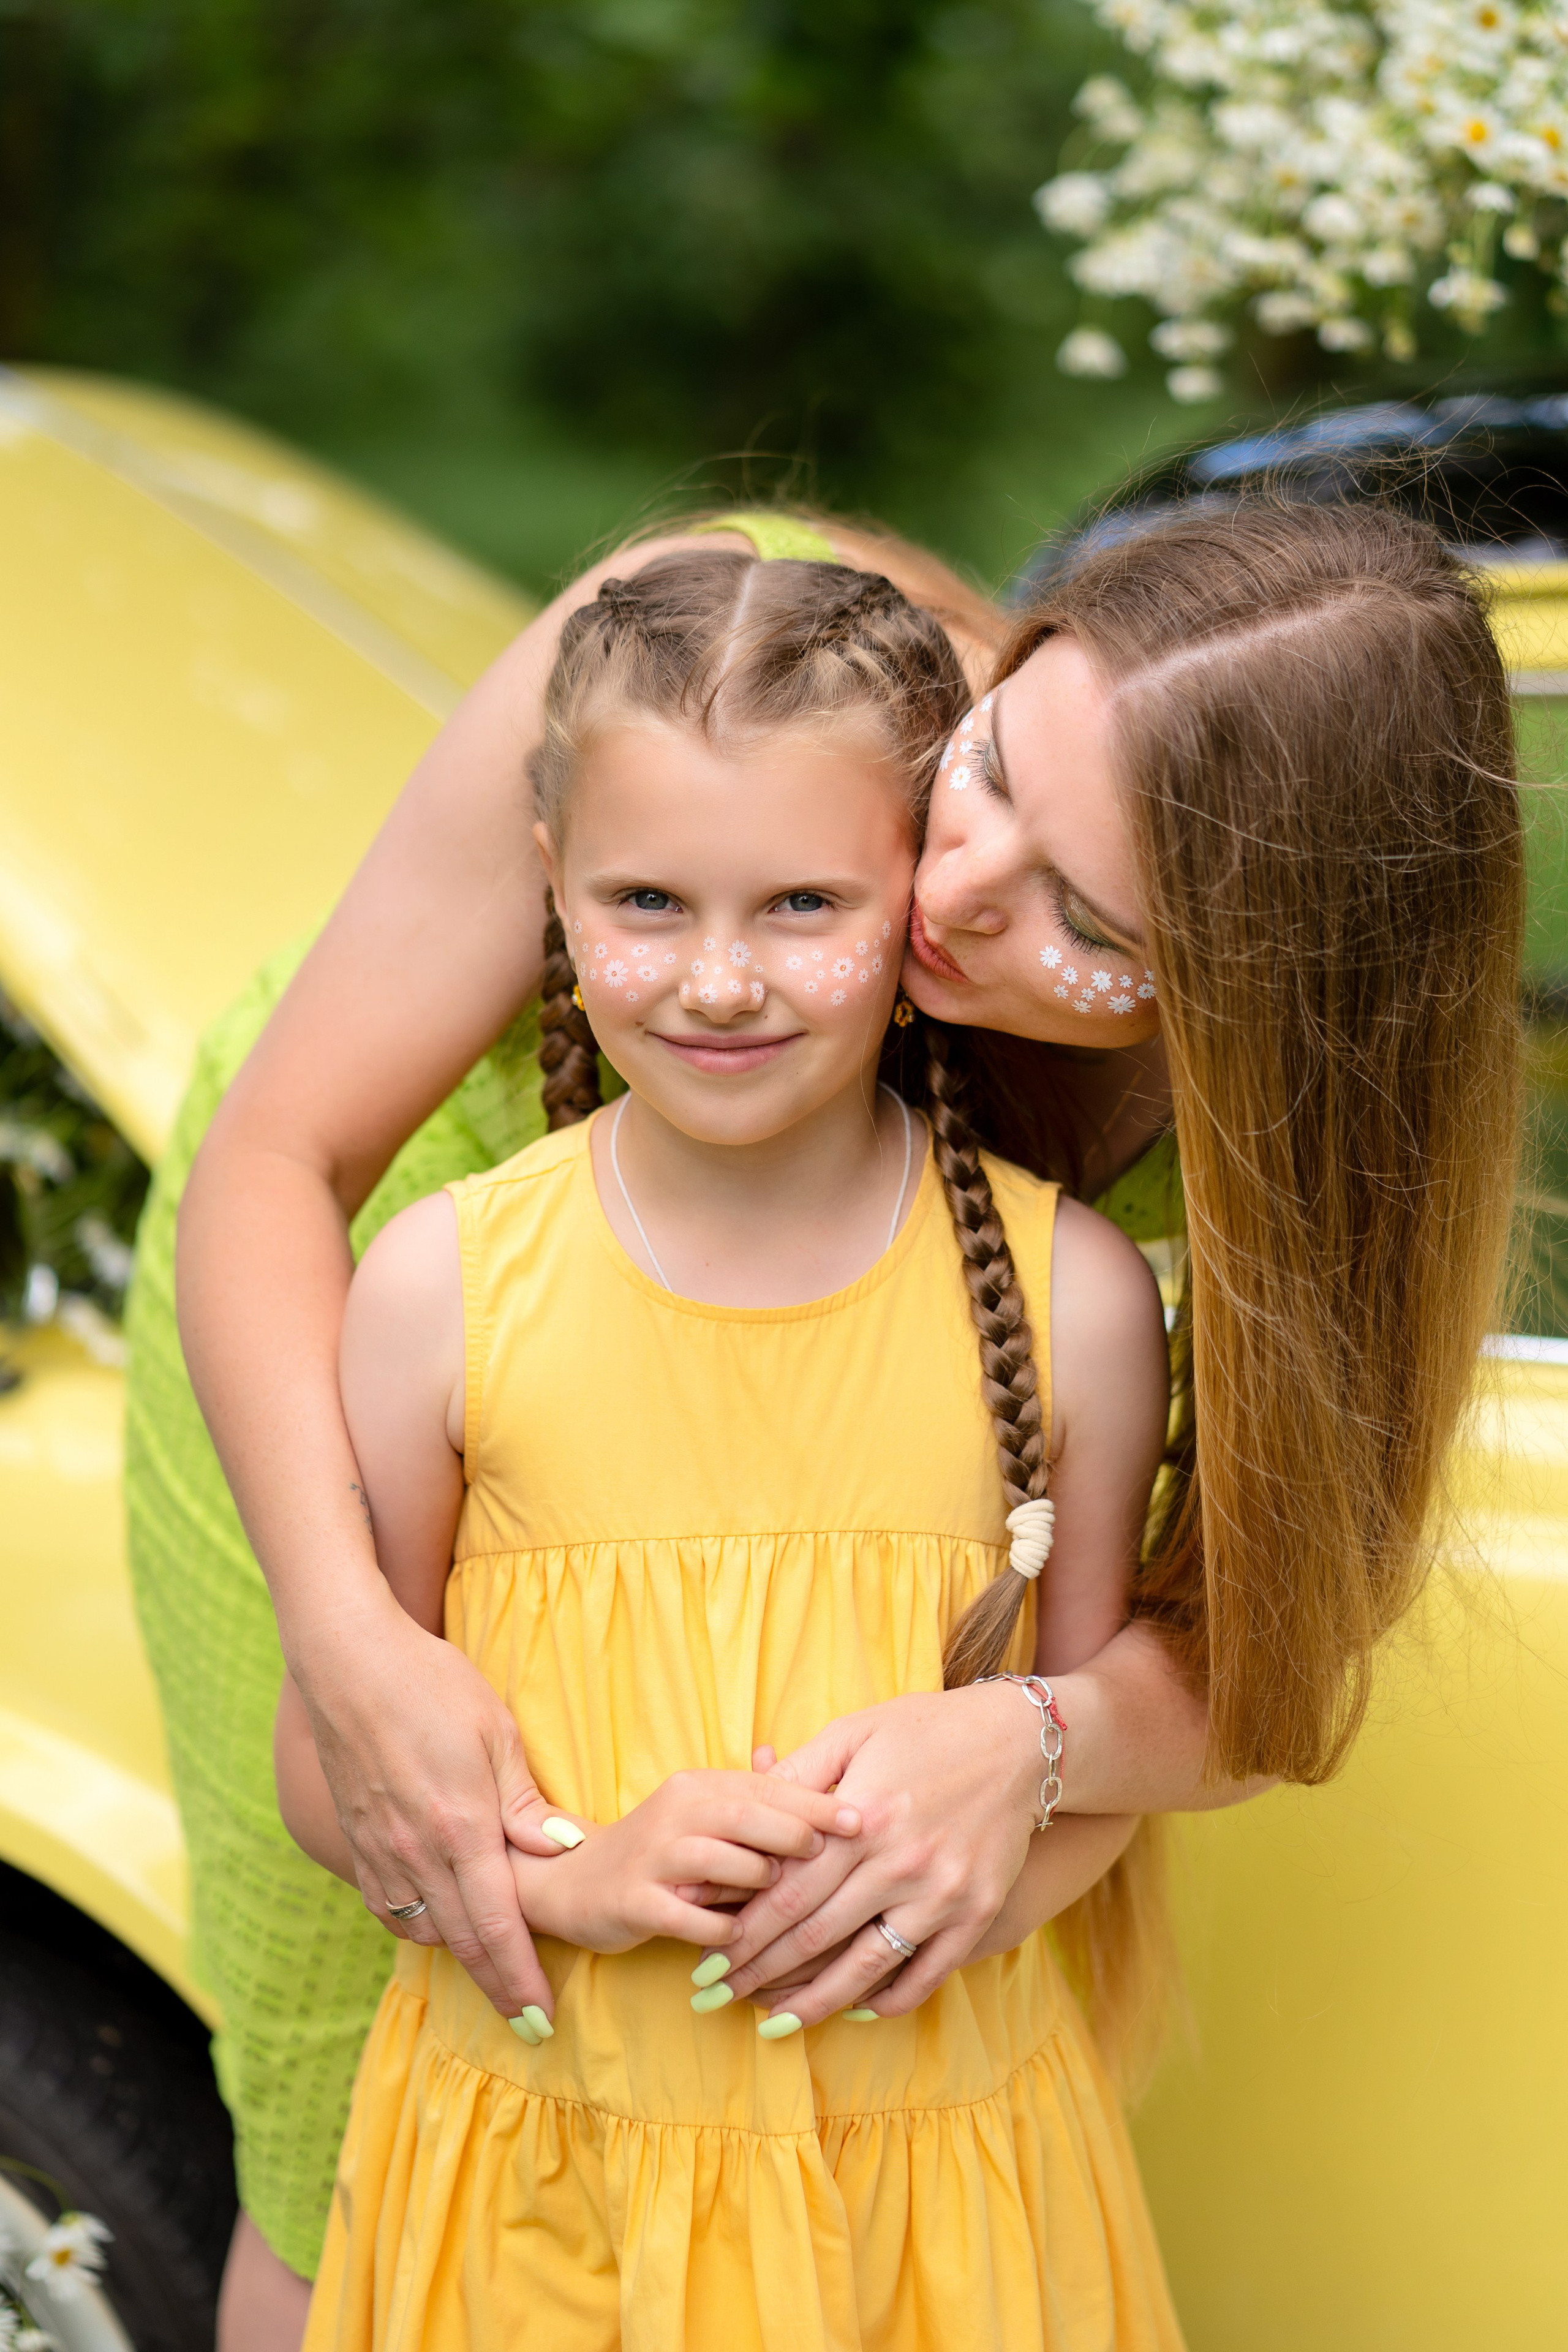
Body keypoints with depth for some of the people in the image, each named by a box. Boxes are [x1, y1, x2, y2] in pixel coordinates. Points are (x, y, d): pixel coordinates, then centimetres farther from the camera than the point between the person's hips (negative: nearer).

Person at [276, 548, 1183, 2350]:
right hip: (536, 2153, 0)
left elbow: (1100, 1713, 5)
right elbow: (328, 1771, -1)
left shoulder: (1070, 1296, -9)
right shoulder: (445, 1287, -10)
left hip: (930, 2145, 1)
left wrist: (1019, 1784, -16)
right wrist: (574, 1871, -18)